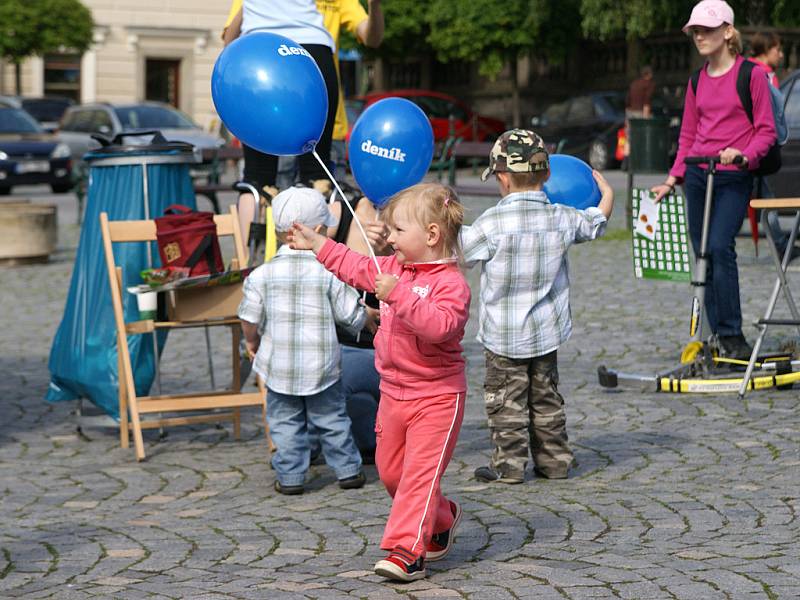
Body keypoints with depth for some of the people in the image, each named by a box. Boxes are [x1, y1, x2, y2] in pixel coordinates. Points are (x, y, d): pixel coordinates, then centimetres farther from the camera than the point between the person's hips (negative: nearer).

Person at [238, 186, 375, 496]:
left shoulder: (262, 275, -7)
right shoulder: (329, 273, -10)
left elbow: (250, 319, -4)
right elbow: (352, 316, -5)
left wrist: (252, 342, 16)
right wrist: (367, 317, 17)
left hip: (279, 367, 0)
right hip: (321, 366, 0)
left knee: (285, 423, 10)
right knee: (332, 419, 15)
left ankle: (290, 476, 10)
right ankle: (348, 470, 22)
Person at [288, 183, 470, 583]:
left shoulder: (451, 283, -19)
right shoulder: (394, 268, 7)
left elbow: (438, 325, -35)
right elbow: (357, 268, 24)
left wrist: (399, 295, -38)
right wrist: (317, 245, 26)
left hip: (436, 397, -9)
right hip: (393, 394, 9)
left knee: (419, 473, -11)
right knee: (390, 471, 17)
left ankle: (406, 550, -11)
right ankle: (441, 518, 37)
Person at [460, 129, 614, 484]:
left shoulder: (492, 222, -18)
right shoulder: (562, 218, -5)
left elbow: (458, 252, -8)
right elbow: (600, 217, 13)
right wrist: (600, 182, 32)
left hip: (503, 335, -4)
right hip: (546, 331, 4)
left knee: (505, 399, 4)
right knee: (546, 396, 16)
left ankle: (508, 464, 3)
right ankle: (554, 459, 20)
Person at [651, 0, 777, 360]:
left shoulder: (749, 75, -4)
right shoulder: (698, 80, 13)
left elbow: (766, 131, -5)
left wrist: (744, 155, -22)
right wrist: (673, 179, 12)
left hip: (734, 177, -6)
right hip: (697, 176, 6)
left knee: (720, 247, -19)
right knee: (702, 253, 3)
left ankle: (732, 336, -12)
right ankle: (719, 336, 10)